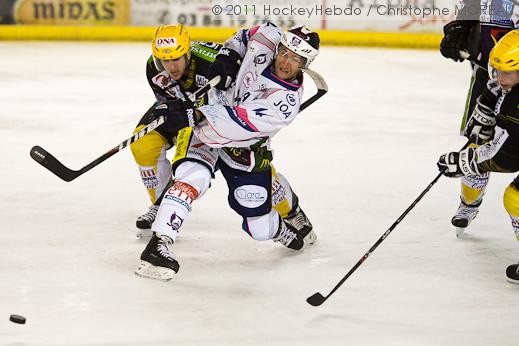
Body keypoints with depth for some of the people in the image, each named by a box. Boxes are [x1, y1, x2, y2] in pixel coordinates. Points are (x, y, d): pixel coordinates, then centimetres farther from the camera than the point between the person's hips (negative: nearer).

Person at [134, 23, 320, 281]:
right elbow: (245, 35, 9)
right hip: (204, 121, 1)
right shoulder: (265, 40, -17)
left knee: (261, 229, 4)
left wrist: (194, 116, -45)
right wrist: (227, 54, -9)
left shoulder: (287, 102, -28)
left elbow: (239, 122, -38)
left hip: (245, 148, -1)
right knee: (192, 178, -31)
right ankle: (159, 244, -31)